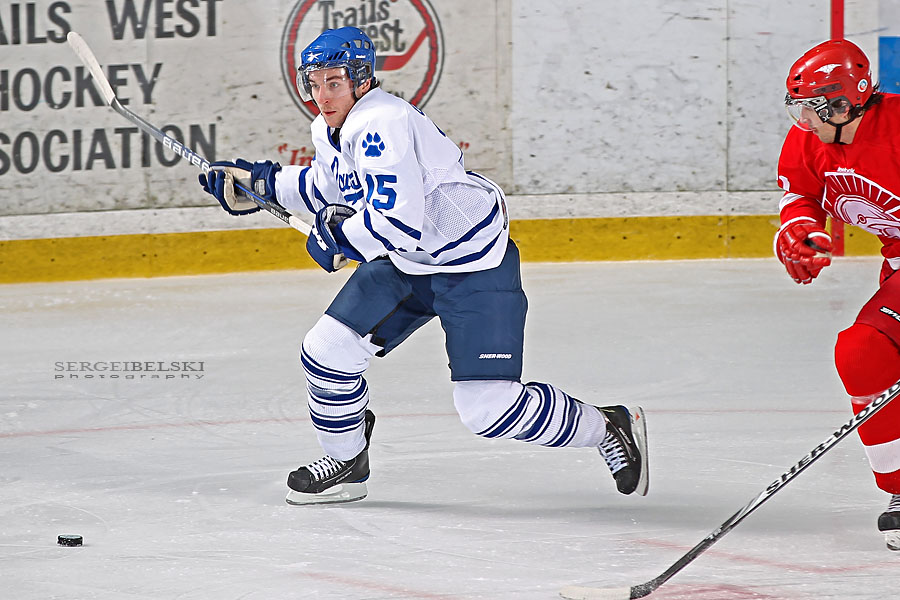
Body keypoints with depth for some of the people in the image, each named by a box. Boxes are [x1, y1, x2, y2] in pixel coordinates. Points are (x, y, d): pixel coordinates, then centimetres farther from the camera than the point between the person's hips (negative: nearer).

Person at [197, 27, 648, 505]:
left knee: (489, 407, -13)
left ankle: (609, 429, 8)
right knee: (327, 351, 0)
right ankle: (346, 461, 24)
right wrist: (262, 182, 16)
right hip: (406, 265, 9)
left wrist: (337, 235, -18)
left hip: (474, 267, -9)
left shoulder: (382, 123, -27)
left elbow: (400, 223, -35)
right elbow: (330, 188, 25)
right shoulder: (329, 130, 3)